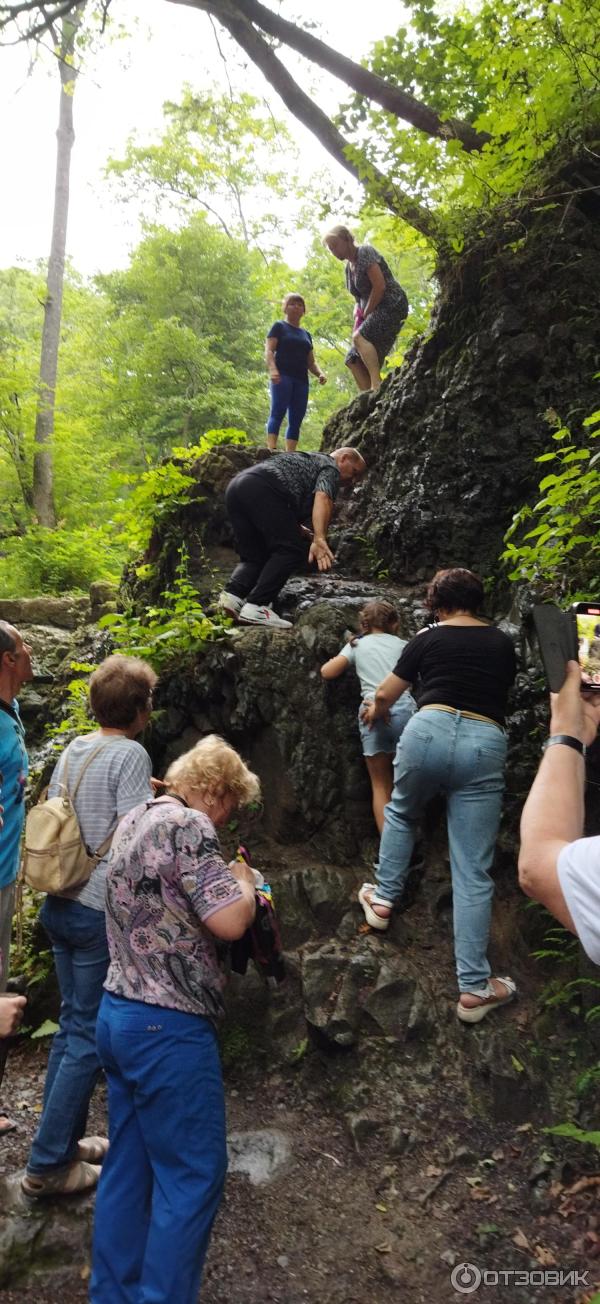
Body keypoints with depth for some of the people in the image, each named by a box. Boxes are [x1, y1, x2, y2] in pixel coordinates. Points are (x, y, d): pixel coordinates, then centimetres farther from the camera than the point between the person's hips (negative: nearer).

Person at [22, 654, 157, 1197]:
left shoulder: (73, 749, 7)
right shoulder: (130, 755, -16)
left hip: (60, 904, 8)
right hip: (102, 912, -8)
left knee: (72, 1024, 19)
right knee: (90, 1036, 4)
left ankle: (64, 1138, 31)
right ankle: (48, 1164, 13)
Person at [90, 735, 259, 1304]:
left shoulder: (134, 821, 11)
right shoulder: (188, 824, -18)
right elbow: (229, 922, -23)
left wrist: (227, 881, 16)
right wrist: (245, 882, -4)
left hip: (120, 1014, 10)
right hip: (168, 1027, -9)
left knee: (128, 1167, 18)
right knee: (193, 1174, 4)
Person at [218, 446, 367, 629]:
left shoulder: (309, 460, 38)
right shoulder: (330, 468, 10)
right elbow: (323, 499, -12)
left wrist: (297, 530, 58)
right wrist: (320, 539, -25)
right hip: (262, 489, -9)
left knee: (255, 556, 15)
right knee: (291, 551, -4)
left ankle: (233, 594, -9)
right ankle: (256, 607, -14)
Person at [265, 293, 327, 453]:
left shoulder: (306, 334, 25)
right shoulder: (279, 326, 9)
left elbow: (311, 361, 25)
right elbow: (268, 350, -3)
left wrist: (320, 373, 3)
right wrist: (272, 369, -22)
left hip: (301, 380, 6)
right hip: (282, 376, -6)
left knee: (296, 419, -2)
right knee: (278, 412, -20)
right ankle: (271, 450, -31)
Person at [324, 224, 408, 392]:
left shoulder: (365, 253, -8)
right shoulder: (349, 267, 17)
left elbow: (380, 286, -17)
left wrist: (366, 313, -11)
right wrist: (358, 314, 5)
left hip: (391, 306, -9)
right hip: (375, 312, 9)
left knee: (359, 336, -30)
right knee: (354, 360, -3)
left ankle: (376, 384, -34)